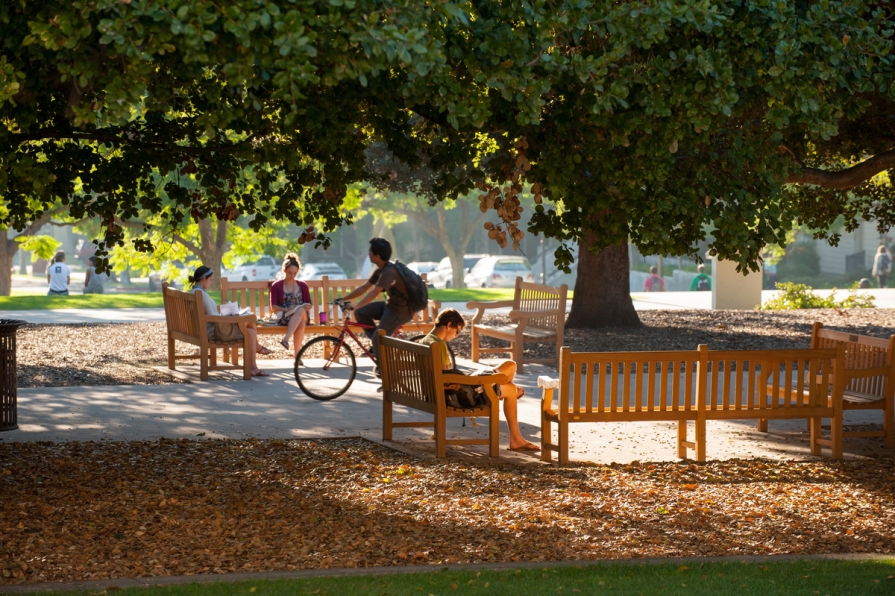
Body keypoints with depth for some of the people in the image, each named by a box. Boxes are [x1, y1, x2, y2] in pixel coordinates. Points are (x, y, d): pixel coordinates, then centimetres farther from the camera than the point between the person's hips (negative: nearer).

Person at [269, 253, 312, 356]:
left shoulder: (302, 285, 18)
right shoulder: (276, 286, 10)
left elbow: (309, 305, 17)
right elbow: (273, 307, 2)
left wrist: (306, 307, -6)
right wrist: (286, 310, -15)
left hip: (303, 315, 2)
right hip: (284, 318, -2)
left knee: (300, 310, -39)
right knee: (300, 323, -39)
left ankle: (286, 339, -54)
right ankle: (297, 355, -49)